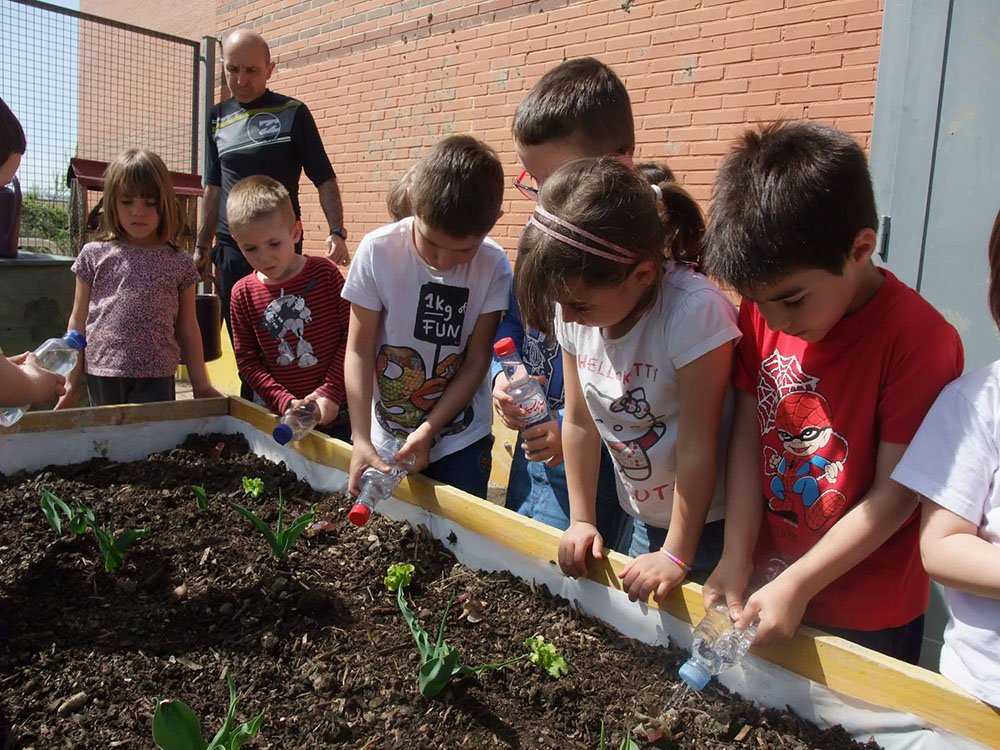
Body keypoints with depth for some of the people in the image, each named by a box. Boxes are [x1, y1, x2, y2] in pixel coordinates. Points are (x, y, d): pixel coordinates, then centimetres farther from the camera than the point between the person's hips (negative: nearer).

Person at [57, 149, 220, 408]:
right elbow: (78, 321, 9)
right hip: (102, 374, 1)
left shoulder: (179, 263, 4)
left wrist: (200, 384, 7)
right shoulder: (94, 255, 5)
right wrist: (72, 382, 8)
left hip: (156, 378, -1)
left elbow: (187, 328, 8)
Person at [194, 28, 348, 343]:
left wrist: (336, 231, -15)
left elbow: (324, 179, -1)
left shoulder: (292, 113, -1)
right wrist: (201, 246, 16)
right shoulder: (218, 117, 11)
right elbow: (214, 187, 17)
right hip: (229, 250, 4)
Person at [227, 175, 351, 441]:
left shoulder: (324, 273, -6)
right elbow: (247, 361, 0)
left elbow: (352, 333, -7)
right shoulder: (243, 293, -1)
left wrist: (330, 392, -13)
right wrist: (286, 402, -12)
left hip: (336, 412, -1)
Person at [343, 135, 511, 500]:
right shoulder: (377, 251, -15)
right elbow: (359, 351, -11)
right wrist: (361, 441, -17)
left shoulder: (493, 267, -14)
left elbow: (477, 362, -8)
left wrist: (426, 432, -14)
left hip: (460, 441, 0)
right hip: (384, 438, 0)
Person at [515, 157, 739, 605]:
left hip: (707, 521, -5)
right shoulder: (577, 309, -10)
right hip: (643, 518, 6)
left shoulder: (694, 311, -29)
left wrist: (677, 555, -17)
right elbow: (579, 422, -2)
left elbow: (697, 447, -24)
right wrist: (581, 520, 0)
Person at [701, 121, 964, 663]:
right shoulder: (763, 313, -6)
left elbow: (896, 493, -18)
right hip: (767, 585, 5)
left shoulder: (919, 339, -21)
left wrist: (798, 585, -18)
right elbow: (747, 435, -4)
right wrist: (736, 559, -8)